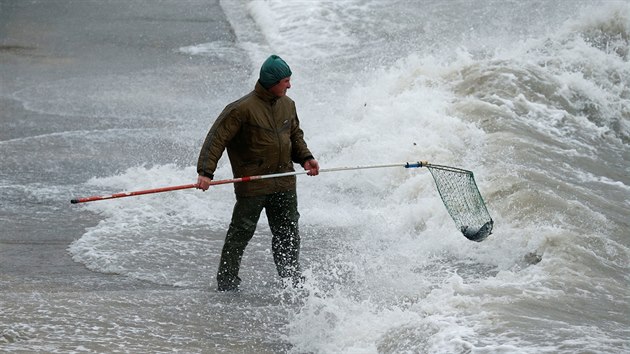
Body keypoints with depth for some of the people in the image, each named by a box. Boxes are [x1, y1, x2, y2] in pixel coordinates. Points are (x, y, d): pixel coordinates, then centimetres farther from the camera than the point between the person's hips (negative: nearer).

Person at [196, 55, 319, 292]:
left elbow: (295, 135, 24)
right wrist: (205, 172, -22)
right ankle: (227, 282, 11)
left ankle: (292, 281, 20)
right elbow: (217, 139, -15)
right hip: (252, 185, -6)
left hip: (283, 181, 6)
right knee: (241, 234, 1)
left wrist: (305, 157, 7)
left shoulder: (288, 105, 8)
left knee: (288, 234, 10)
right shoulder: (243, 109, -15)